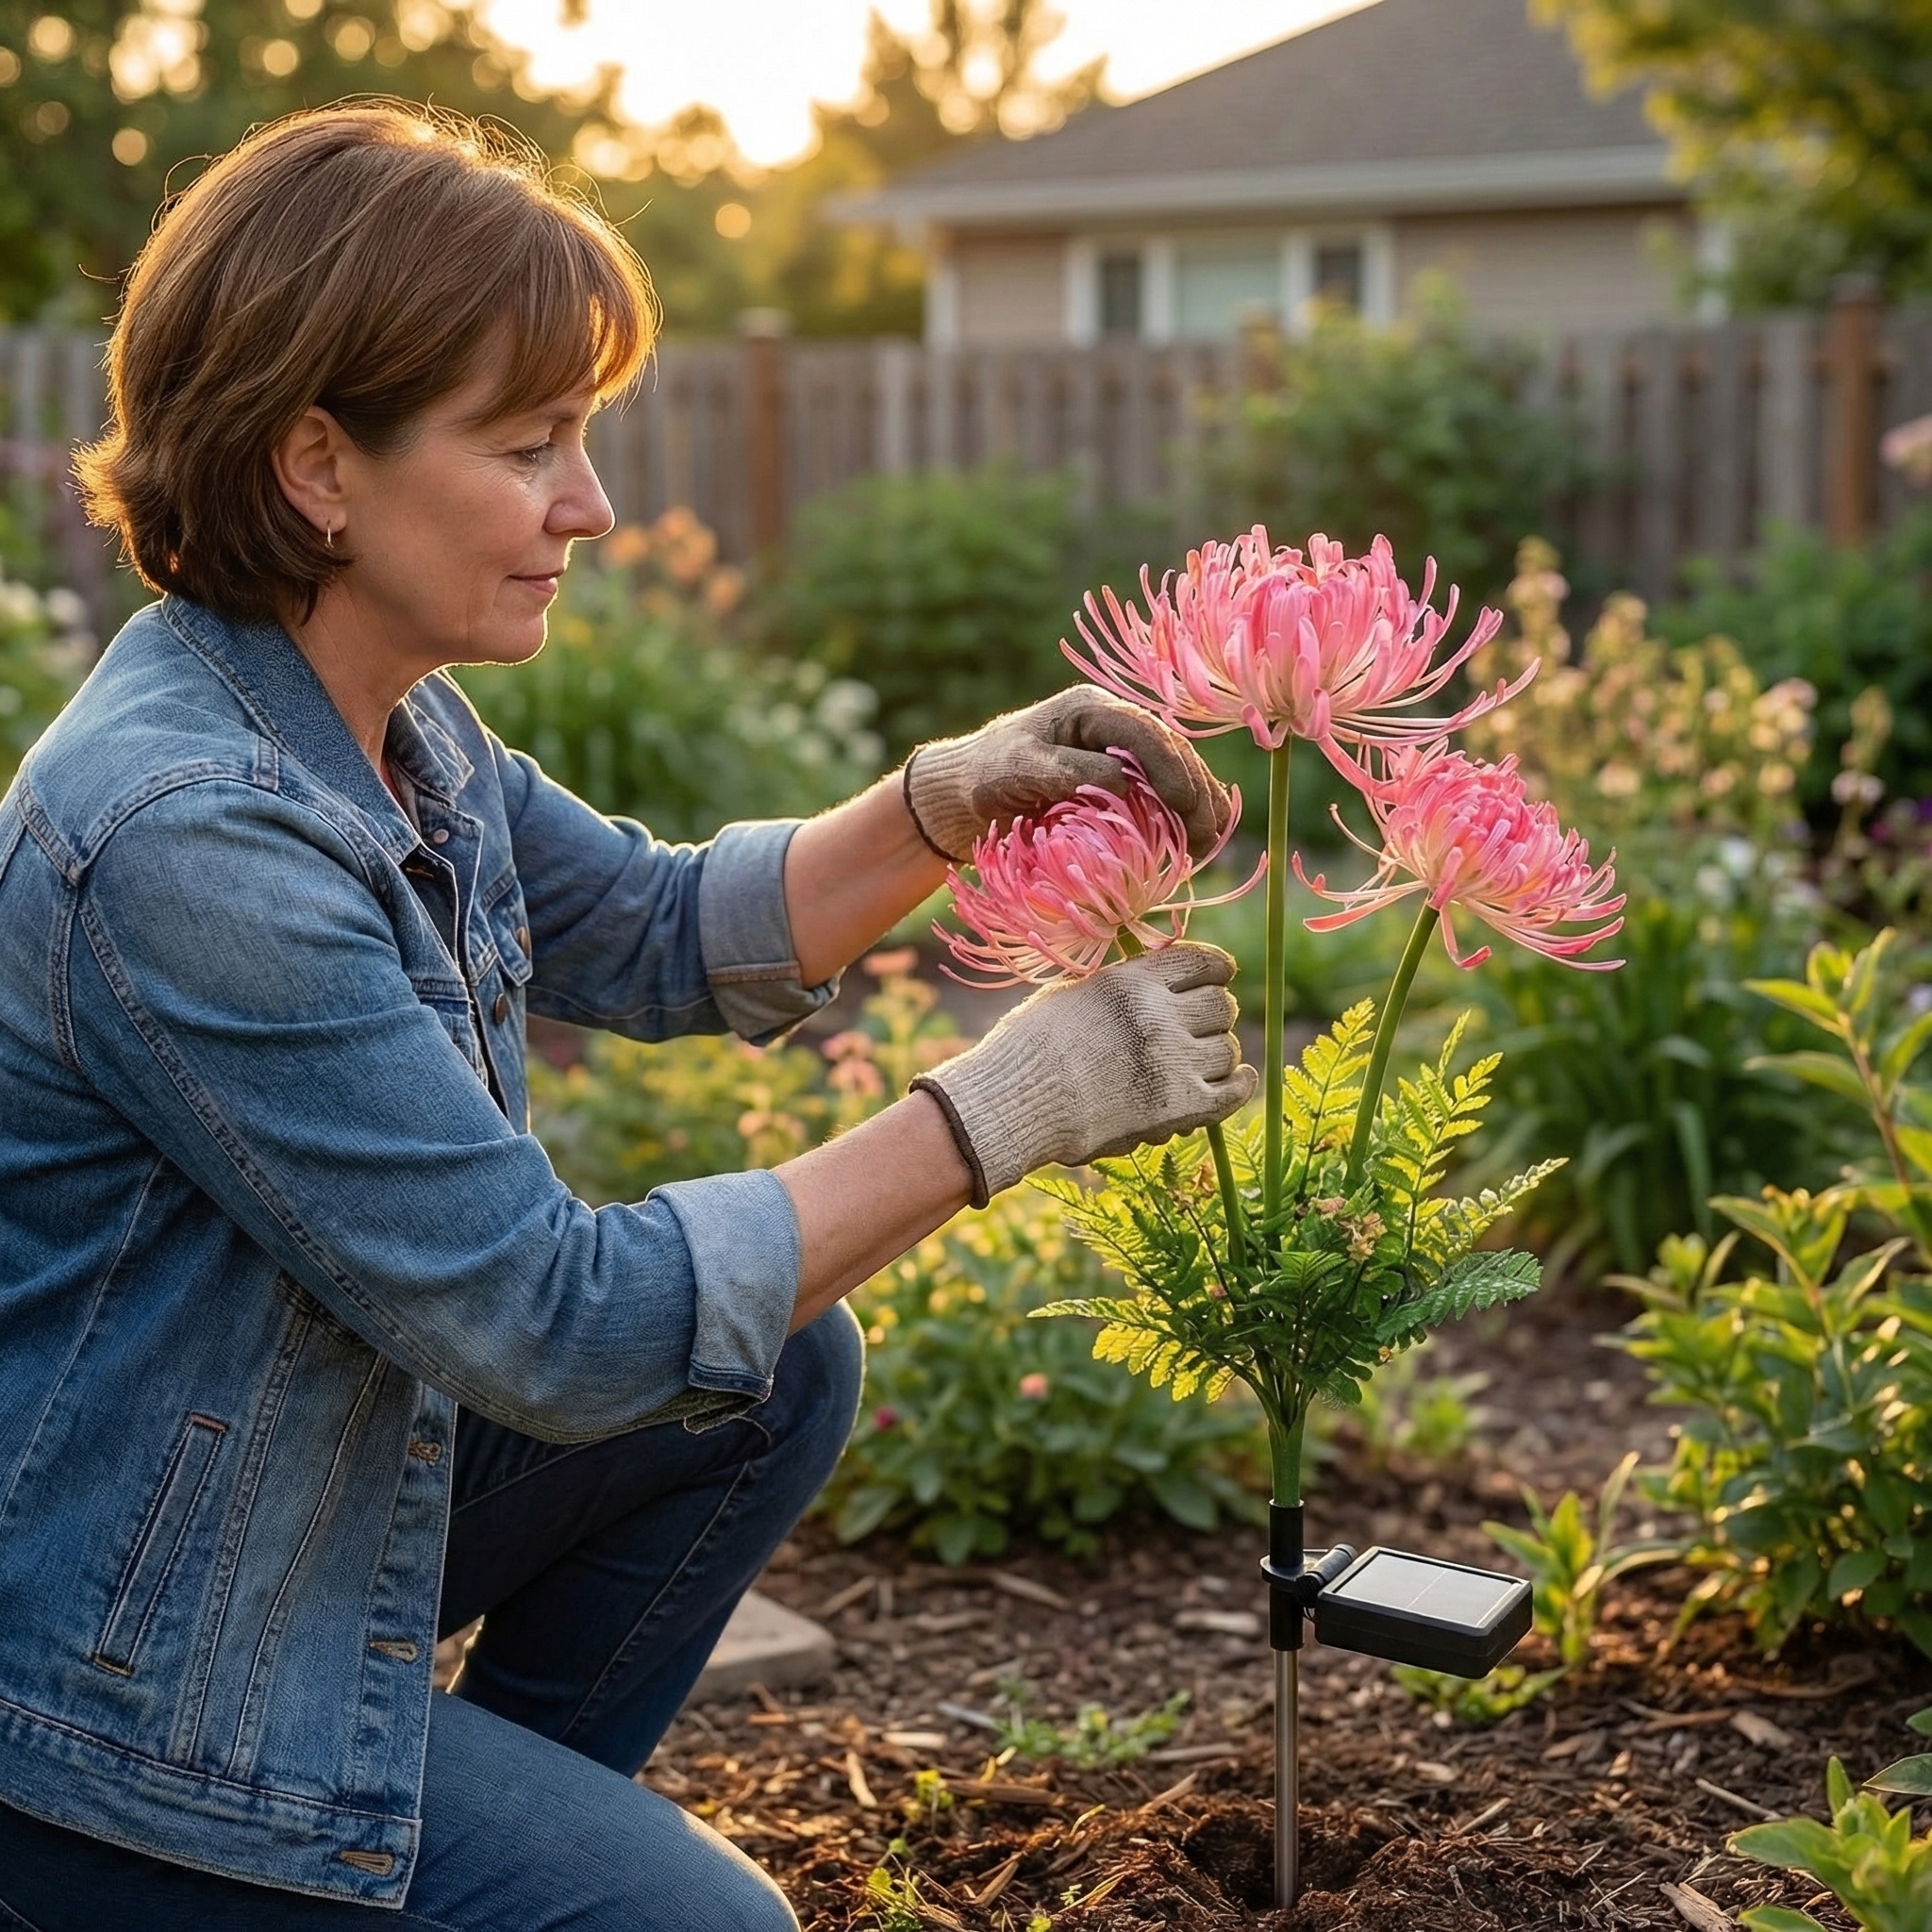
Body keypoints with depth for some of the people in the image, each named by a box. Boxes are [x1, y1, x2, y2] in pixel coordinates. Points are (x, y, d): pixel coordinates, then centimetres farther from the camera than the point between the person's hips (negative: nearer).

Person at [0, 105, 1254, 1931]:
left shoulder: (388, 721, -1)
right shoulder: (187, 833, -30)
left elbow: (655, 933, 12)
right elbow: (558, 1325, -28)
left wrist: (949, 799, -5)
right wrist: (998, 1110, -23)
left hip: (316, 1488, 9)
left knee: (777, 1367, 7)